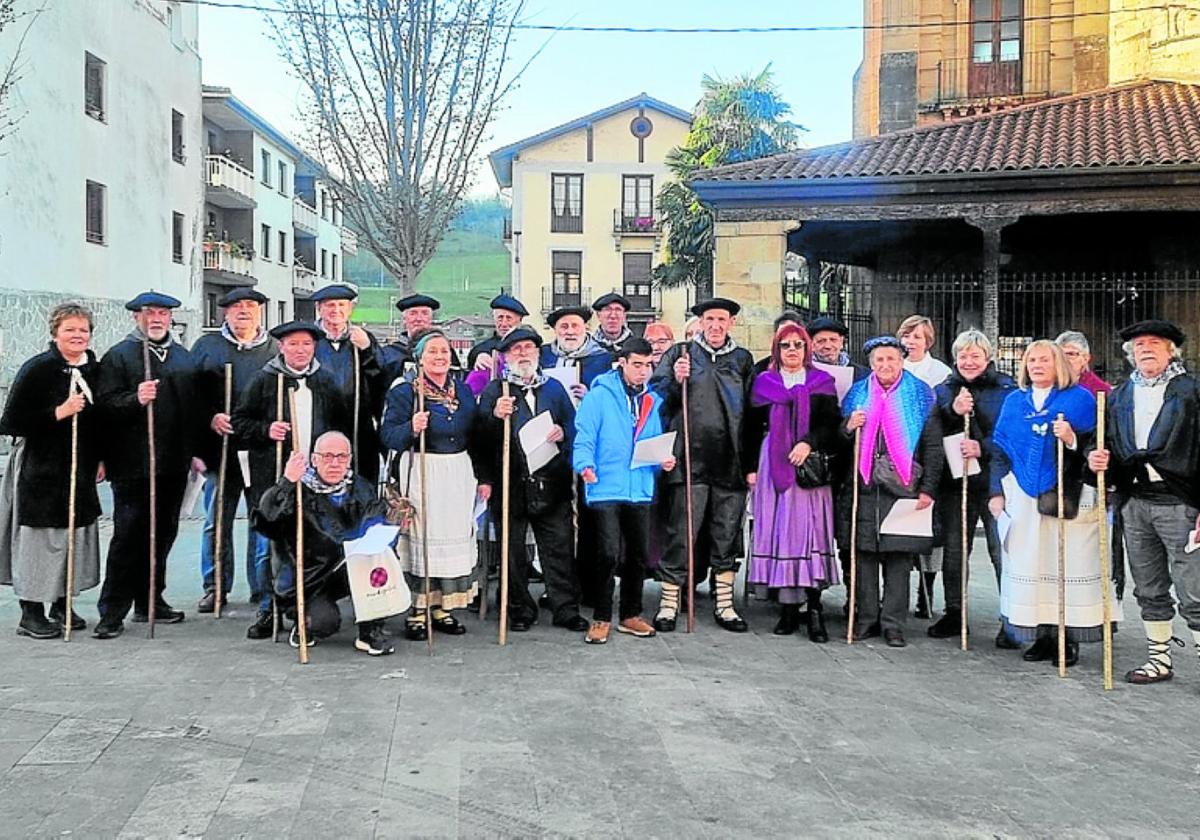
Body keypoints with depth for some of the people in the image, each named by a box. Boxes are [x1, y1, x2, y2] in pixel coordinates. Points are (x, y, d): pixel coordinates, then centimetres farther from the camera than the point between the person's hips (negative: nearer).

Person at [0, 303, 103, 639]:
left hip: (81, 470, 7)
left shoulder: (94, 368, 7)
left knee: (76, 538, 11)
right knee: (38, 538, -2)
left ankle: (62, 606, 24)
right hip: (41, 470, -6)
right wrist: (59, 413, -22)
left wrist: (100, 458, 12)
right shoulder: (37, 369, -12)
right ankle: (31, 614, 8)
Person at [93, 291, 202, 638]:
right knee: (128, 537, -4)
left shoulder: (183, 356, 16)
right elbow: (105, 404, -10)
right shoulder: (118, 356, -1)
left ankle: (150, 602, 23)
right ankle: (113, 611, 3)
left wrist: (195, 450, 16)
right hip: (132, 464, -5)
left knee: (162, 534, 11)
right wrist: (136, 399, -28)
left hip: (174, 464, 6)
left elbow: (195, 403, 20)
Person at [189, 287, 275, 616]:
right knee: (216, 521, 6)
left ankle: (264, 589, 10)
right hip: (220, 449, 1)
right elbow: (191, 391, 6)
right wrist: (210, 417, -9)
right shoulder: (206, 345, 10)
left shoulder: (275, 349, 10)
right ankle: (215, 587, 18)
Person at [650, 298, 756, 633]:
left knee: (727, 536, 9)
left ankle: (724, 604, 19)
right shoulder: (681, 353, 6)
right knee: (681, 533, -2)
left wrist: (752, 464, 6)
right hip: (691, 460, -2)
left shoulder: (743, 359, 12)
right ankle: (669, 602, 8)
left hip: (731, 463, 3)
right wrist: (676, 381, -17)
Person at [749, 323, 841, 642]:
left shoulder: (821, 382, 11)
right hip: (772, 466, 2)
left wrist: (808, 442, -15)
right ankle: (787, 608, 2)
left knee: (809, 529, -9)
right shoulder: (763, 382, 14)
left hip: (809, 467, -1)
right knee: (777, 529, -3)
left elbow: (831, 423, 1)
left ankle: (814, 608, -8)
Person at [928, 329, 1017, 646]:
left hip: (995, 480, -4)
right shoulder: (943, 390, 12)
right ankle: (954, 613, 23)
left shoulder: (1006, 388, 3)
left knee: (1003, 551, -8)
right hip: (954, 480, 4)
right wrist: (953, 411, -17)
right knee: (953, 551, 11)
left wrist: (983, 448, -17)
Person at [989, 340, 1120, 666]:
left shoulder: (1080, 399, 2)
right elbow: (999, 448, 14)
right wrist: (997, 491, 7)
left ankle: (1069, 638, 5)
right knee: (1030, 566, 4)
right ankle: (1041, 636, 12)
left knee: (1069, 566, -3)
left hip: (1068, 498, -3)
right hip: (1024, 500, 4)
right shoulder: (1013, 401, 13)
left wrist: (1072, 439, -22)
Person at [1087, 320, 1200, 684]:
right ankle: (1159, 658, 24)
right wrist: (1098, 458, -4)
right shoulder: (1120, 395, 15)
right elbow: (1109, 444, 21)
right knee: (1149, 590, 14)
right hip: (1135, 502, 6)